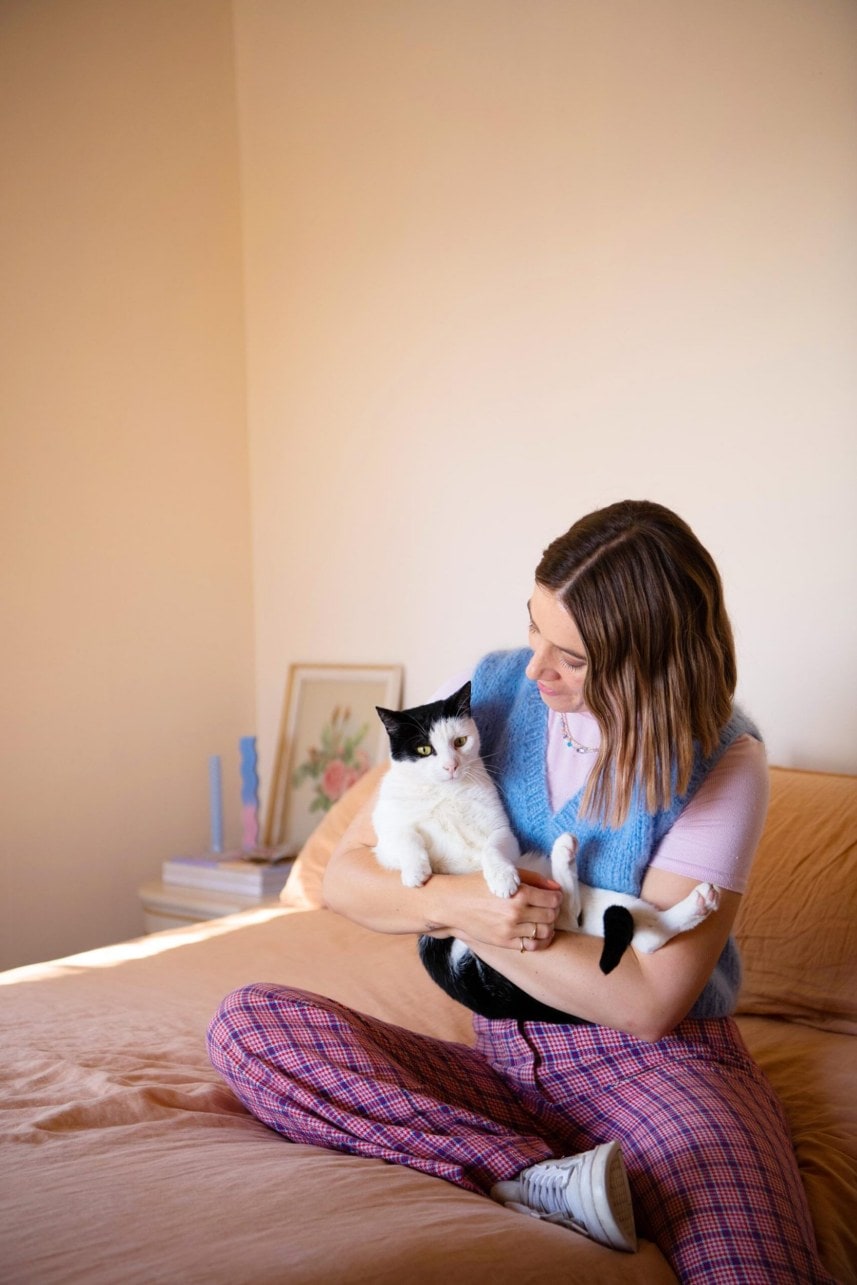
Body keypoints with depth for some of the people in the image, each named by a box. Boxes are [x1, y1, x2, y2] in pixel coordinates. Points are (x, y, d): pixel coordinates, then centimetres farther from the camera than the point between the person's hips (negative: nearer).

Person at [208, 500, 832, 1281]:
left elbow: (650, 1003, -12)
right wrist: (451, 901, -18)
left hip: (655, 1062, -5)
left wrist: (475, 922, -11)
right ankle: (544, 1180, -26)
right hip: (503, 1061, 6)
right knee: (247, 1023, -20)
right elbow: (345, 876, 2)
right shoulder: (488, 693, 0)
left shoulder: (721, 761, -10)